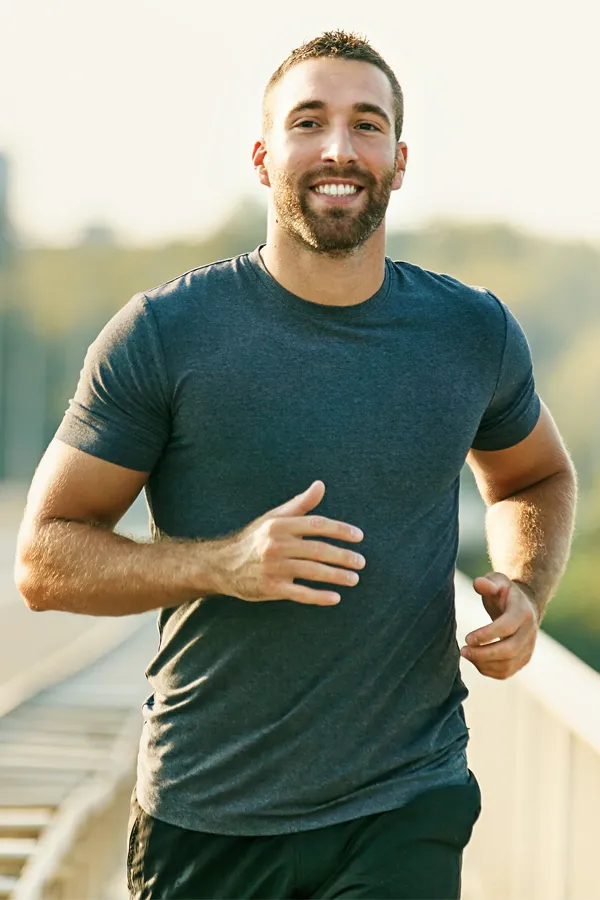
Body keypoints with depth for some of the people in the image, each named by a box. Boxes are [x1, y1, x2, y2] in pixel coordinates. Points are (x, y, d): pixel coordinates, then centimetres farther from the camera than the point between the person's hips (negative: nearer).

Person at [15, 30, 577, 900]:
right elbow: (44, 559, -6)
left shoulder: (475, 333, 2)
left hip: (406, 809, 1)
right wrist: (224, 564, -21)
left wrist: (526, 589, 1)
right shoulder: (164, 334, -7)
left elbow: (536, 478, 22)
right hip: (203, 818, -1)